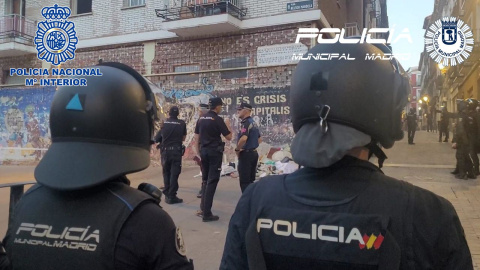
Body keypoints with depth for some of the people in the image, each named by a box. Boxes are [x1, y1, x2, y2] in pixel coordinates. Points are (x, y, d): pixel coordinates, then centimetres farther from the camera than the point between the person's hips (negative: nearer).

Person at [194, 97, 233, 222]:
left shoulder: (201, 119, 8)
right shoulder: (218, 119, -12)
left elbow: (196, 137, 11)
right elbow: (229, 137, -9)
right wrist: (228, 126, 8)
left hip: (204, 151, 7)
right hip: (215, 152, -7)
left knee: (205, 180, 18)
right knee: (212, 181, -5)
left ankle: (203, 208, 22)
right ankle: (206, 213, -5)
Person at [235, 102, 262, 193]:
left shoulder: (246, 122, -16)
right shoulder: (253, 123, 14)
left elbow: (243, 138, -32)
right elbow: (259, 139, 23)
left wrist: (237, 149, -17)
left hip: (246, 154, -10)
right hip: (253, 153, 10)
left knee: (244, 181, -3)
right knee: (251, 180, 15)